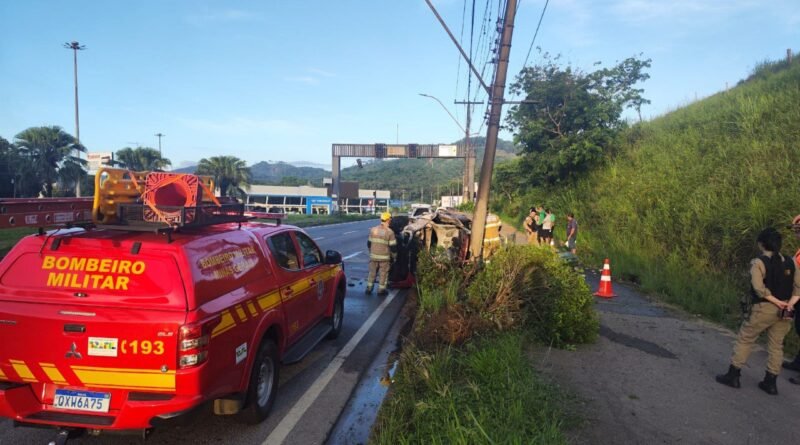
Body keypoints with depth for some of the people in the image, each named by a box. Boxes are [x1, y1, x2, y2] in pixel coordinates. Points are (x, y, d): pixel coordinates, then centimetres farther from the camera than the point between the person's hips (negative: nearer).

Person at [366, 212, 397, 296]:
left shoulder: (373, 230, 2)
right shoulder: (389, 232, -12)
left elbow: (369, 243, 11)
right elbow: (393, 246, -9)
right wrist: (394, 256, 5)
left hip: (374, 256, 4)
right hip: (384, 257, -4)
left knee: (372, 272, 15)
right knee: (383, 274, 8)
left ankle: (369, 288, 19)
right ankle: (381, 290, 13)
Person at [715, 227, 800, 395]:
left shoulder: (759, 262, -10)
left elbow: (759, 288, -20)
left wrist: (777, 302, -12)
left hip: (764, 308, -5)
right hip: (783, 311, 5)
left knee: (744, 339, 7)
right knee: (776, 345, 13)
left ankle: (733, 375, 9)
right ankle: (770, 382, 17)